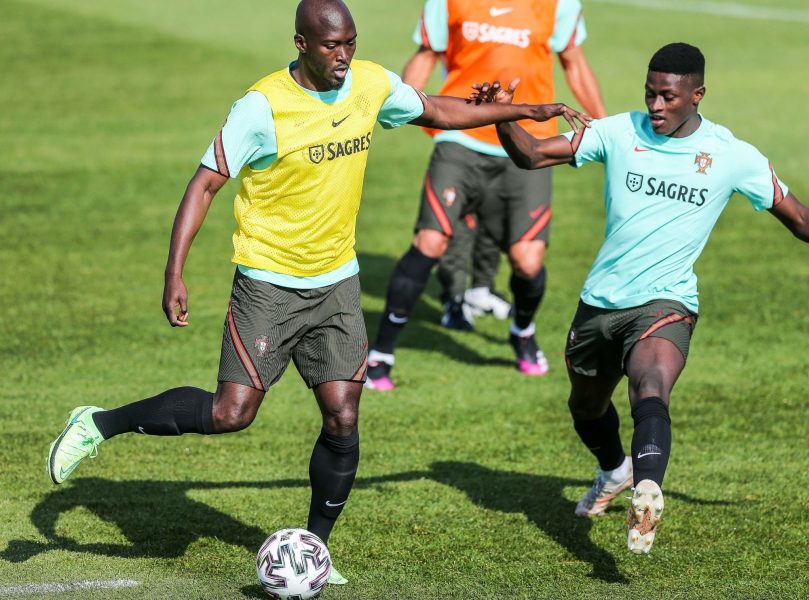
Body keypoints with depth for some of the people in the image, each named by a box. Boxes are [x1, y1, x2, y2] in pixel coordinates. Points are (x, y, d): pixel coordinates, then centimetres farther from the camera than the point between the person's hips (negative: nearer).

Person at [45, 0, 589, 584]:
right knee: (231, 413, -10)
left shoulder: (372, 84, -2)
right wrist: (175, 273, -23)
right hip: (268, 283, -5)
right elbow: (206, 183, -16)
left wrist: (527, 111, 18)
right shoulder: (264, 106, -19)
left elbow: (436, 110, 17)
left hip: (336, 281, 5)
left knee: (343, 418, -2)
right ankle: (100, 424, 8)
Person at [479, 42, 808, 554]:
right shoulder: (619, 133, -2)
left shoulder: (733, 157, -4)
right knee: (586, 406, 24)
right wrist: (503, 118, -21)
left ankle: (647, 495, -54)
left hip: (665, 303, -4)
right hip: (600, 300, 4)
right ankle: (614, 471, 56)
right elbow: (533, 155, -3)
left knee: (651, 390, -33)